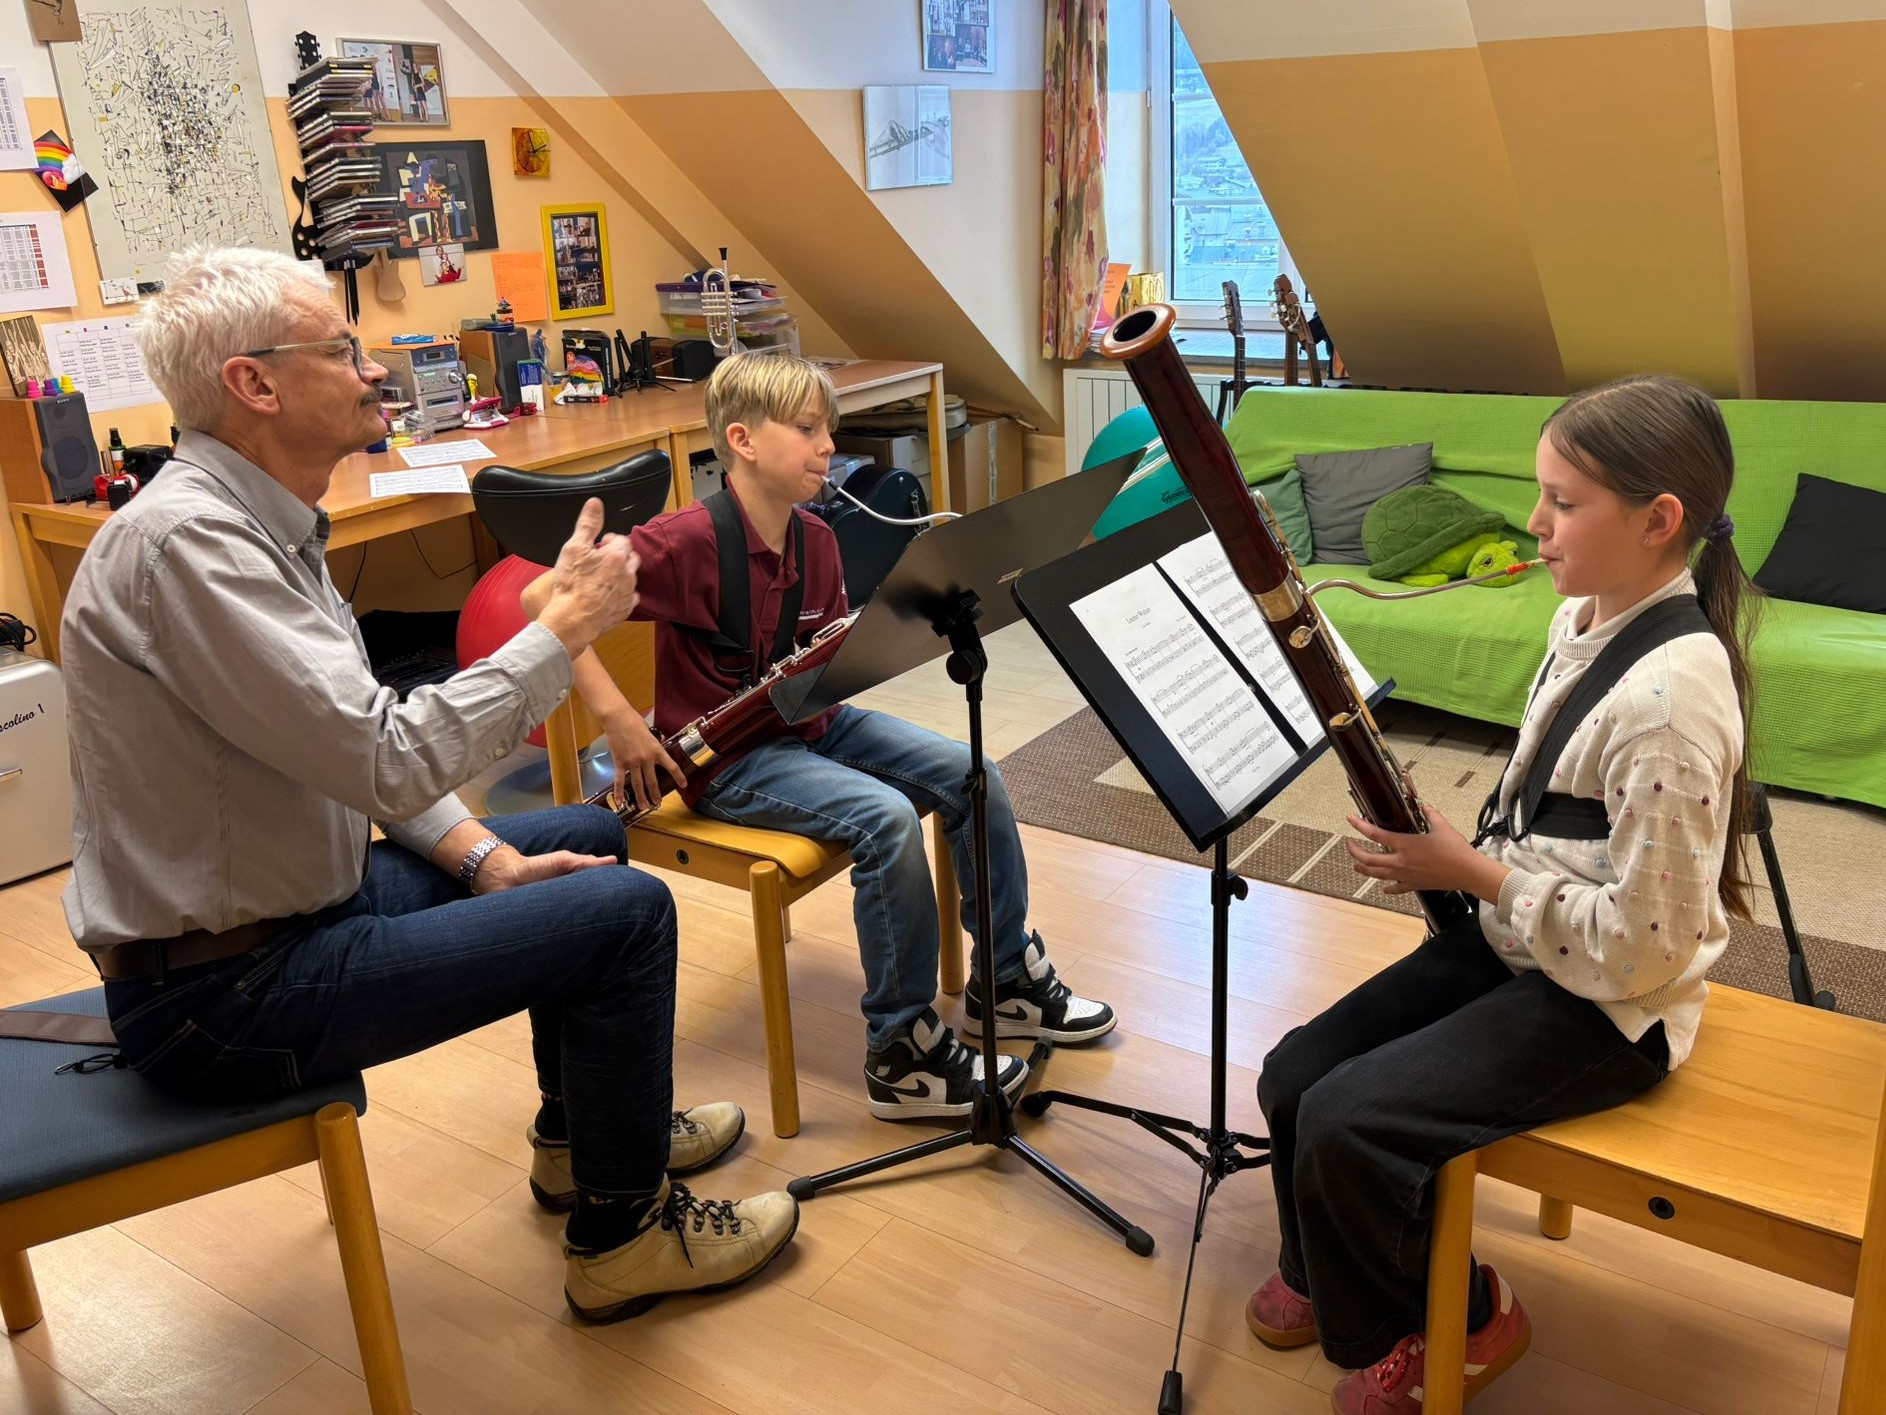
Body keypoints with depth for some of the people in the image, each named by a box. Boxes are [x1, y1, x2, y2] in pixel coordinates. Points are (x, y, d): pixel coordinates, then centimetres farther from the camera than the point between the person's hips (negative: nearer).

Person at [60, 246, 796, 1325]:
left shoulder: (264, 522, 8)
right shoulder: (181, 541, -25)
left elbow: (364, 740, 12)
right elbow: (386, 757, -31)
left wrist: (481, 856, 1)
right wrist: (567, 626, -22)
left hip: (294, 900, 10)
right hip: (221, 991, -10)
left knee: (587, 838, 18)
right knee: (625, 911, -15)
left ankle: (582, 1133, 34)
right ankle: (624, 1229, 7)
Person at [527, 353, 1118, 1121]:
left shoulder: (816, 540, 2)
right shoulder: (690, 540, -20)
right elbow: (542, 597, -23)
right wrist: (616, 716, -26)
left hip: (810, 724, 8)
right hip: (725, 757, -8)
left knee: (972, 775, -4)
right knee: (886, 818, -29)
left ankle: (1009, 980, 13)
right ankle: (903, 1051, -14)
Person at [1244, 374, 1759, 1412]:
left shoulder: (1670, 698, -28)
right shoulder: (1584, 619, 1)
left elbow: (1643, 945, -25)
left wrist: (1476, 871, -19)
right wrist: (1444, 849, 0)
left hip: (1605, 1005, -8)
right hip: (1515, 939, 9)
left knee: (1348, 1121, -18)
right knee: (1295, 1074, 3)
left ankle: (1458, 1323, 12)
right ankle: (1326, 1268, 31)